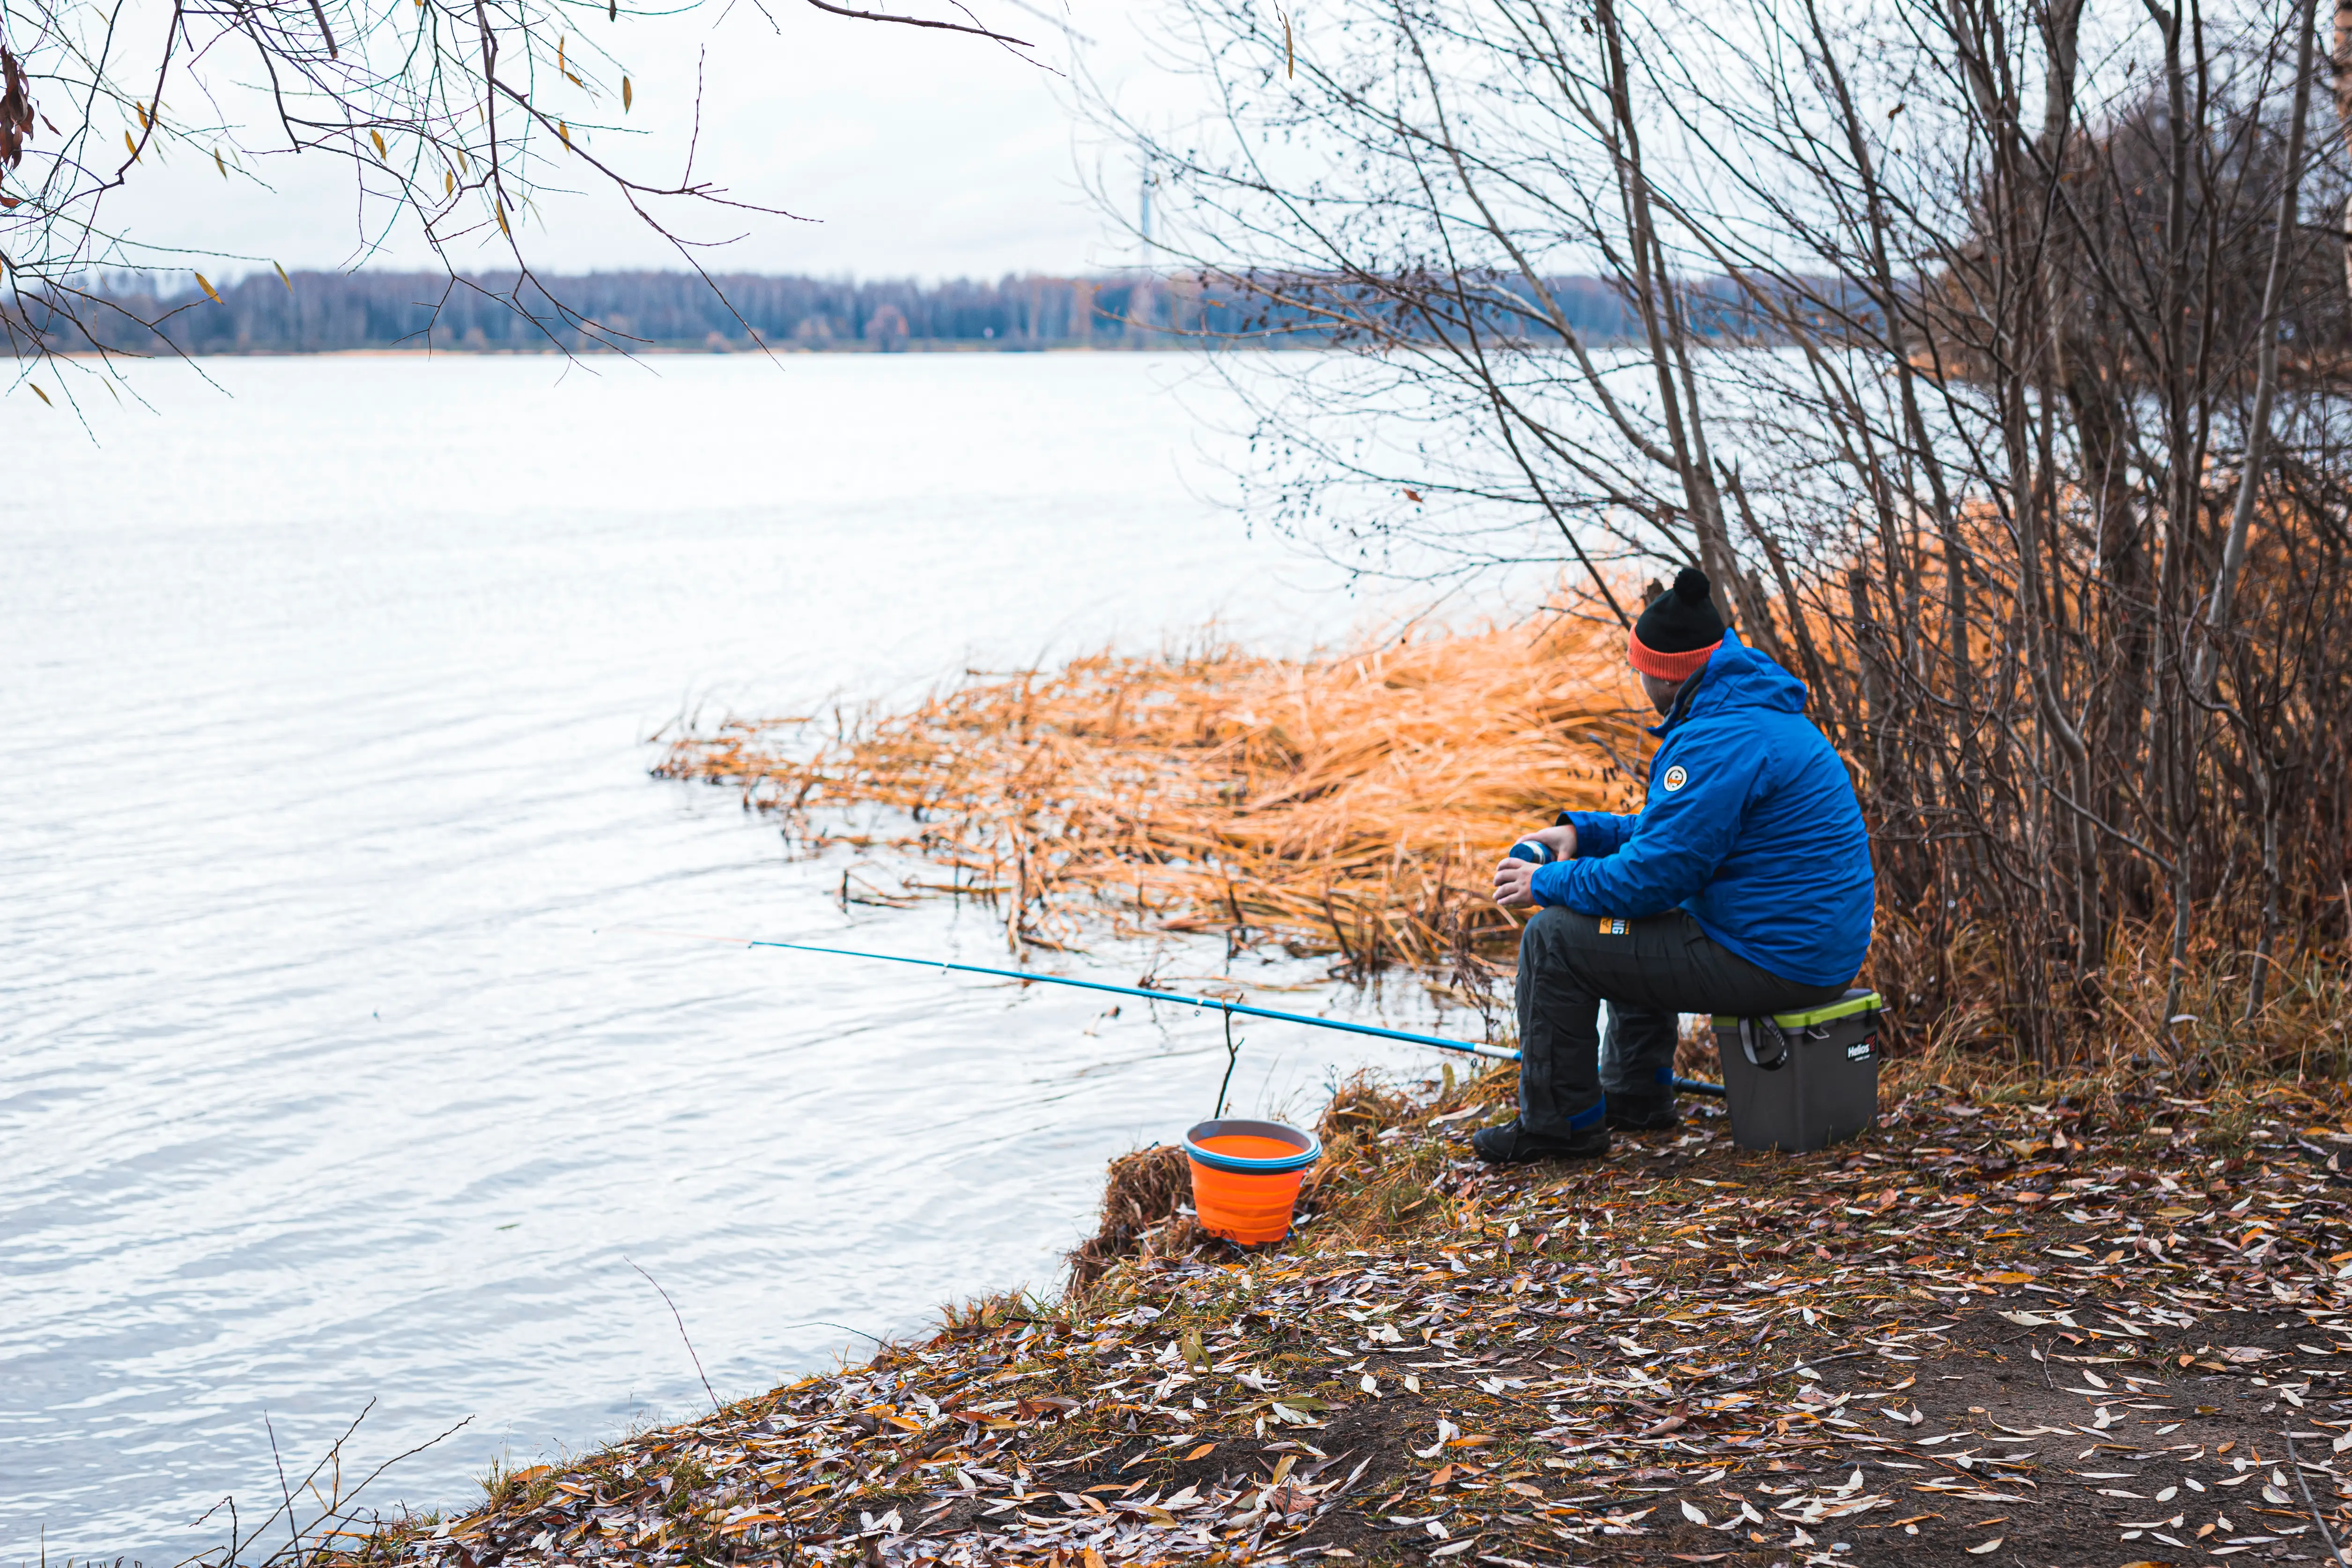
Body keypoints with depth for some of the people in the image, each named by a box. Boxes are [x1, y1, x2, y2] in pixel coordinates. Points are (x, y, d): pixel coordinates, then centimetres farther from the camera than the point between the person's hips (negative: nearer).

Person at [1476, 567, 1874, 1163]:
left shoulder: (1719, 743, -21)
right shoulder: (1764, 712, 13)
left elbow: (1656, 874, -22)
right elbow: (1680, 831, 24)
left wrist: (1548, 884, -7)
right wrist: (1585, 831, 14)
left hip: (1773, 961, -11)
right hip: (1815, 946, 11)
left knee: (1554, 938, -6)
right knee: (1630, 919, 31)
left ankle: (1560, 1124, 6)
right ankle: (1635, 1091, 36)